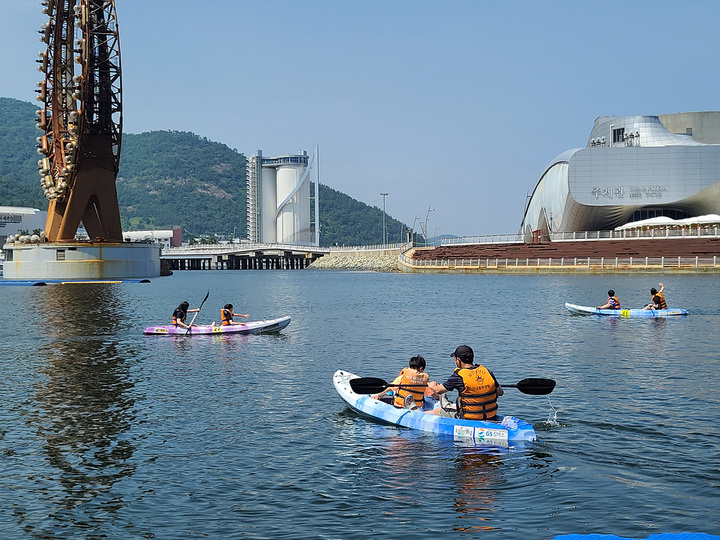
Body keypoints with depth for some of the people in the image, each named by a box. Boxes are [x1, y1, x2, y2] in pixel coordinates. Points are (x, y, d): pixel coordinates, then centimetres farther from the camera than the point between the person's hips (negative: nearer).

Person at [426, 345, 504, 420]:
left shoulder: (458, 376, -16)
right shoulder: (487, 371, -2)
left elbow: (438, 391, -3)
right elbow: (500, 392, 8)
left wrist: (430, 385, 20)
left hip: (469, 419, -5)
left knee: (438, 411, 19)